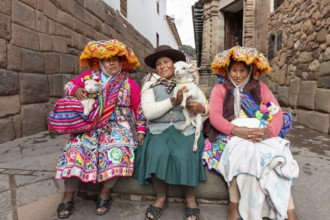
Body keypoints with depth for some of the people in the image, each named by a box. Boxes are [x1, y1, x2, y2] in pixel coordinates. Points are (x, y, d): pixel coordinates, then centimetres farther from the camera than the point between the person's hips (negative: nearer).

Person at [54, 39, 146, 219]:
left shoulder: (130, 84, 5)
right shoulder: (90, 76, 10)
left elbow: (139, 108, 7)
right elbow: (69, 85, 17)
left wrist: (141, 130, 0)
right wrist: (76, 90, -7)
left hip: (117, 127, -1)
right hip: (90, 126, 2)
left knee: (117, 151, -31)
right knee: (75, 150, -22)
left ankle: (105, 193, -9)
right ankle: (68, 196, -3)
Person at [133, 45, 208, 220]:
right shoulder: (150, 84, 6)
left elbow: (207, 108, 9)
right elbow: (148, 112, -10)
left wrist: (202, 109, -15)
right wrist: (173, 101, -17)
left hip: (185, 128, 0)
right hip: (159, 130, 0)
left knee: (184, 155, -27)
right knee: (157, 153, -28)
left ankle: (190, 199, -4)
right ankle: (161, 198, -4)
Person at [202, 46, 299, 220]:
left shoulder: (260, 87, 15)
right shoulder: (220, 89, 8)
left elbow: (278, 113, 3)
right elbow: (214, 117, -7)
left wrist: (268, 131, -20)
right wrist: (238, 130, -23)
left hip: (260, 134, 3)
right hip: (232, 136, -2)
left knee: (276, 154, -29)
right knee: (242, 151, -35)